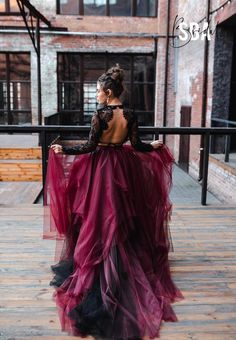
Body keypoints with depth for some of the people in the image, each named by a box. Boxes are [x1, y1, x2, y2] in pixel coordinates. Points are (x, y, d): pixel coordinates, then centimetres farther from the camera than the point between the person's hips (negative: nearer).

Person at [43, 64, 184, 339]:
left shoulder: (100, 114, -14)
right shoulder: (131, 115, -2)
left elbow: (90, 146, -15)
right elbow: (136, 146, -1)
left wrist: (63, 150, -7)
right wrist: (155, 146, 18)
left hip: (101, 168, -4)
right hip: (123, 167, 4)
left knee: (100, 216, 6)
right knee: (123, 215, 17)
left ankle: (99, 272, 13)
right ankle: (127, 266, 28)